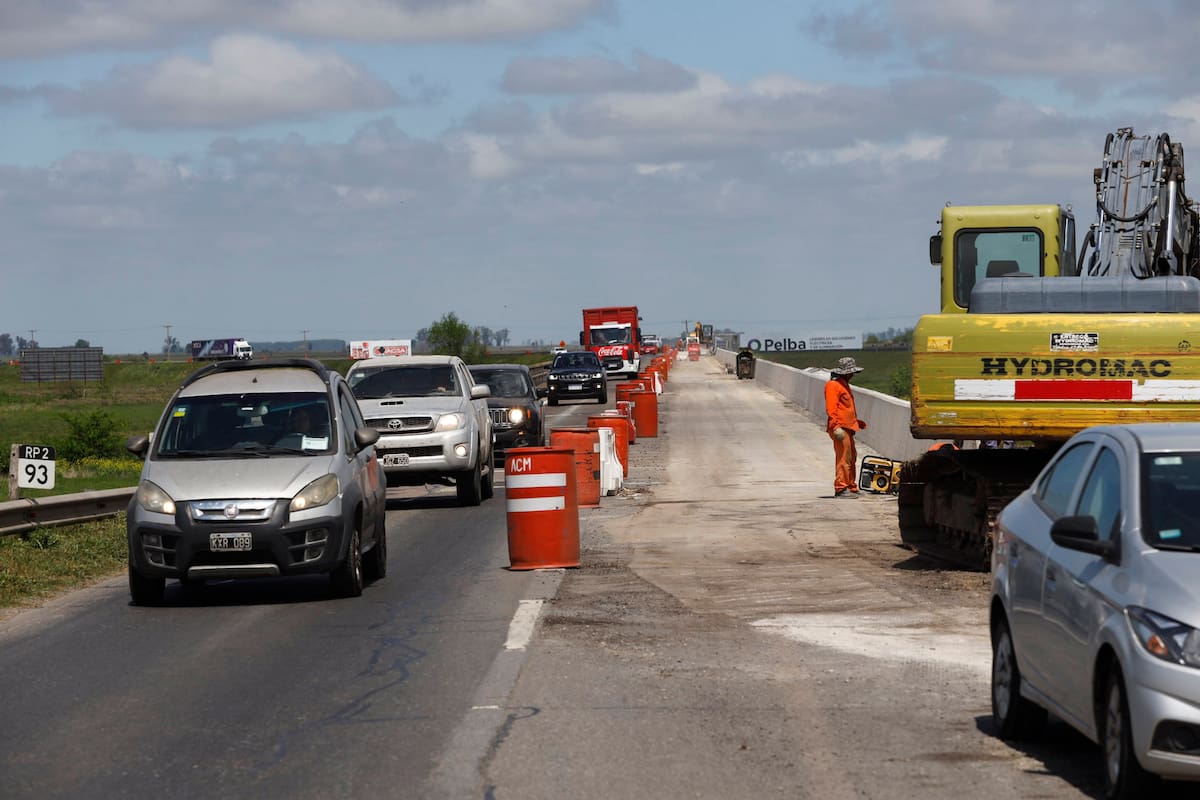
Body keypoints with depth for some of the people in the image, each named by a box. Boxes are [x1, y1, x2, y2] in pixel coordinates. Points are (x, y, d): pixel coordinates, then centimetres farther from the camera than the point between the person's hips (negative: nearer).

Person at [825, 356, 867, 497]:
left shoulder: (844, 385, 22)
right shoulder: (833, 385, -10)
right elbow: (831, 408, -18)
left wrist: (856, 421, 32)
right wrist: (836, 426, -26)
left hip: (848, 427, 11)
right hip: (840, 428, -11)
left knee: (851, 458, 15)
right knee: (843, 458, -12)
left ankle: (851, 487, 23)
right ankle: (841, 488, -11)